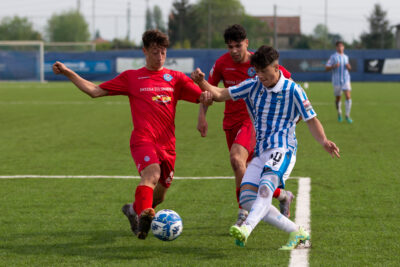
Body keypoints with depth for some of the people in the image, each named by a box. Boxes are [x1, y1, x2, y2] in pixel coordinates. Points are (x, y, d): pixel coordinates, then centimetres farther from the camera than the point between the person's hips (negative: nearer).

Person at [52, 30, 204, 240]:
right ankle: (144, 215, -52)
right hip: (143, 139, -4)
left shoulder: (175, 78, 15)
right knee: (152, 173, -34)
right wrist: (67, 73, 7)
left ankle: (133, 209, 43)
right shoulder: (131, 77, 12)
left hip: (167, 144, 4)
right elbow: (95, 91, 13)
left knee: (159, 196, 12)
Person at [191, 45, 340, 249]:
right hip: (260, 152, 7)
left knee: (265, 188, -31)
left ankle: (247, 228, -56)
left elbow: (311, 120, 2)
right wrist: (202, 83, -7)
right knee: (247, 199, -7)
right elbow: (220, 95, 13)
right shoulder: (253, 86, 11)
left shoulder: (293, 90, -2)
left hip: (282, 150, -6)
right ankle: (296, 233, 0)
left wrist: (324, 142, -16)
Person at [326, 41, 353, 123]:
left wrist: (348, 67, 0)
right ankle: (339, 114, 31)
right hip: (337, 81, -2)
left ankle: (347, 116, -9)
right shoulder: (333, 57, -1)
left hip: (346, 80, 2)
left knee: (348, 97, -14)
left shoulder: (346, 57, 12)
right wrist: (334, 66, -22)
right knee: (338, 98, 7)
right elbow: (326, 68, -5)